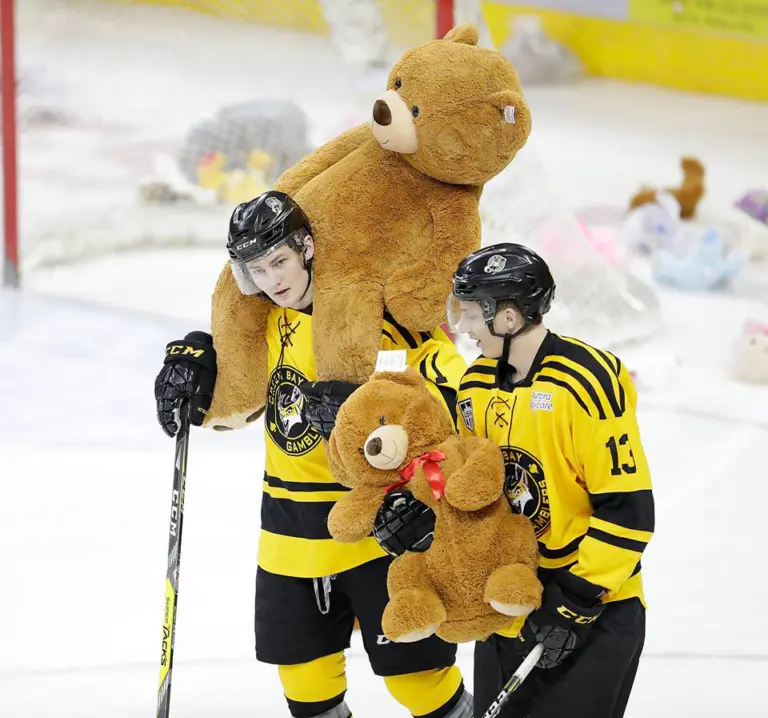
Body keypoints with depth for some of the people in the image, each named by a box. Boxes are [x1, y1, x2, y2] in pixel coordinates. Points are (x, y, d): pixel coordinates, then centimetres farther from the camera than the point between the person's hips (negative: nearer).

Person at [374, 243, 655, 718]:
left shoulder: (587, 384, -20)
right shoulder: (478, 384, 4)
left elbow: (628, 509, -20)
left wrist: (577, 599, -20)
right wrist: (427, 511, -1)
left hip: (594, 609, -7)